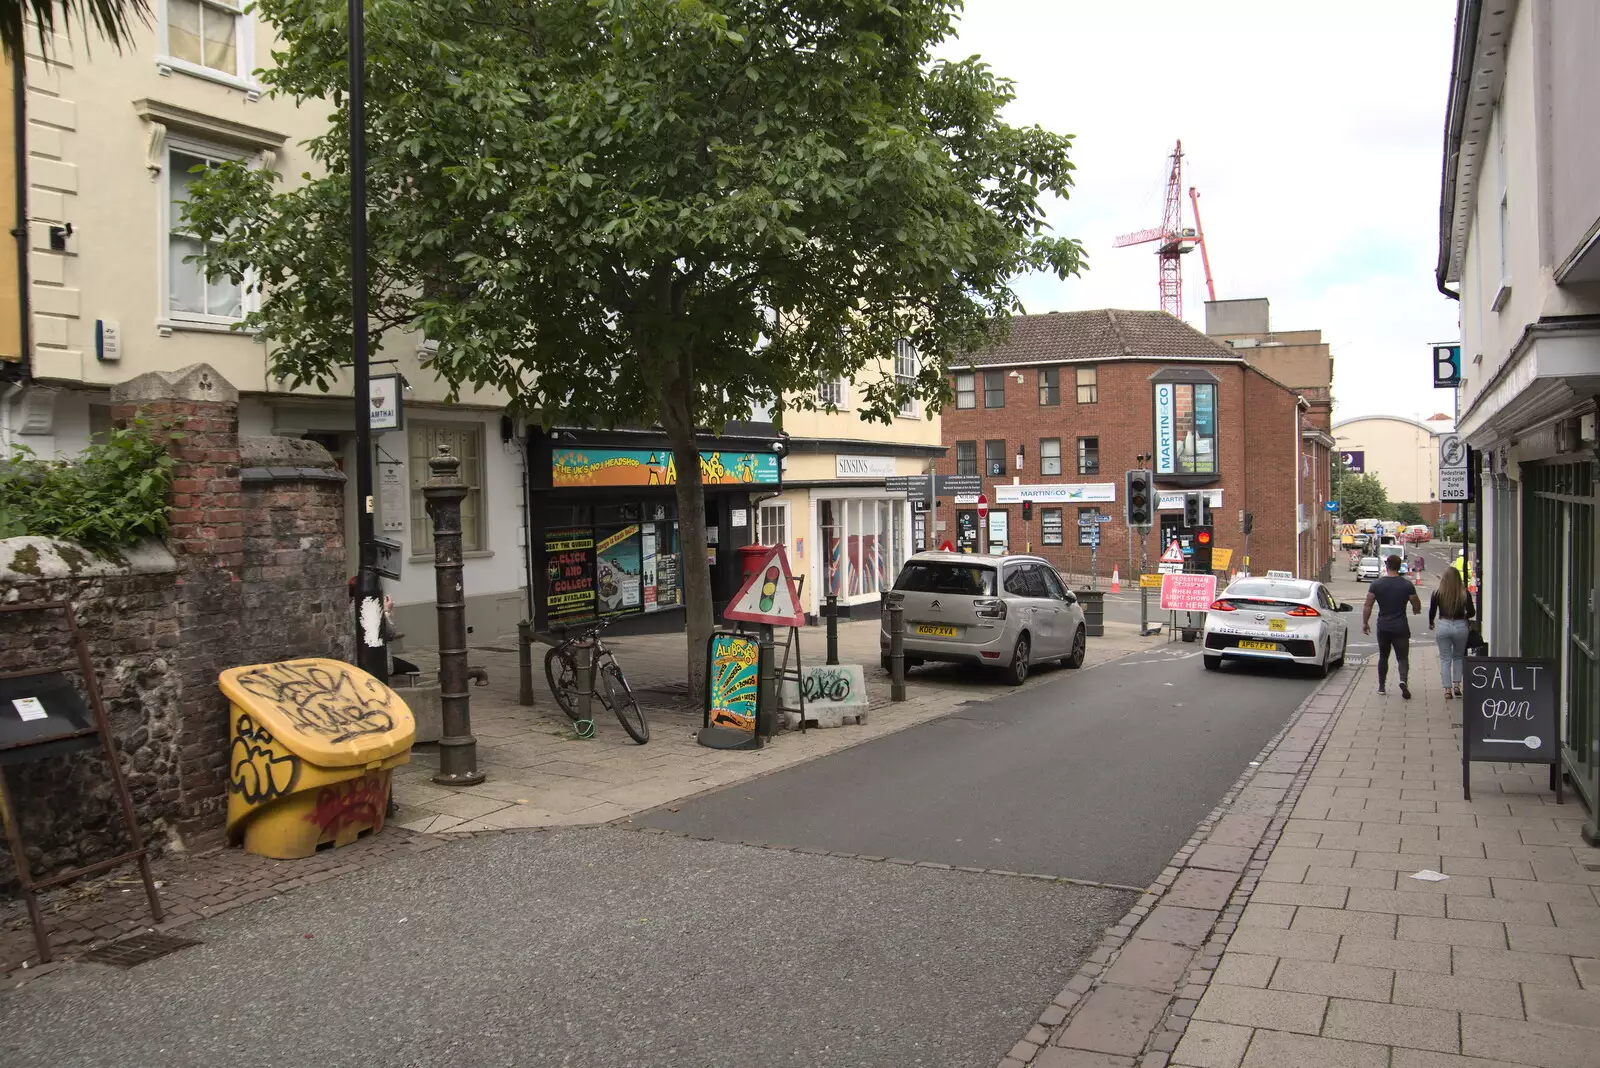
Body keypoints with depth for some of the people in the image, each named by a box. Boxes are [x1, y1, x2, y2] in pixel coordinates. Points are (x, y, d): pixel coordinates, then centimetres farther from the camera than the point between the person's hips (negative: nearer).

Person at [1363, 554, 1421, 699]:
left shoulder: (1376, 585, -4)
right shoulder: (1407, 585, -6)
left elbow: (1367, 606, -4)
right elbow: (1417, 606, 3)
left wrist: (1365, 623, 6)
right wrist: (1416, 611, 26)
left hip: (1383, 628, 1)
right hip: (1400, 628, -1)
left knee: (1383, 657, 16)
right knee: (1403, 658, 3)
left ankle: (1381, 686, 19)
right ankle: (1403, 680, -23)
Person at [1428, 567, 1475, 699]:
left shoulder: (1437, 594, -5)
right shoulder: (1465, 594, -5)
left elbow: (1432, 612, 1)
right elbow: (1471, 612, -5)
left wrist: (1430, 624, 20)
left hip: (1443, 626, -1)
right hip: (1460, 627, 1)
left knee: (1445, 659, 6)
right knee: (1458, 657, 20)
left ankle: (1447, 690, 4)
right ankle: (1456, 685, 12)